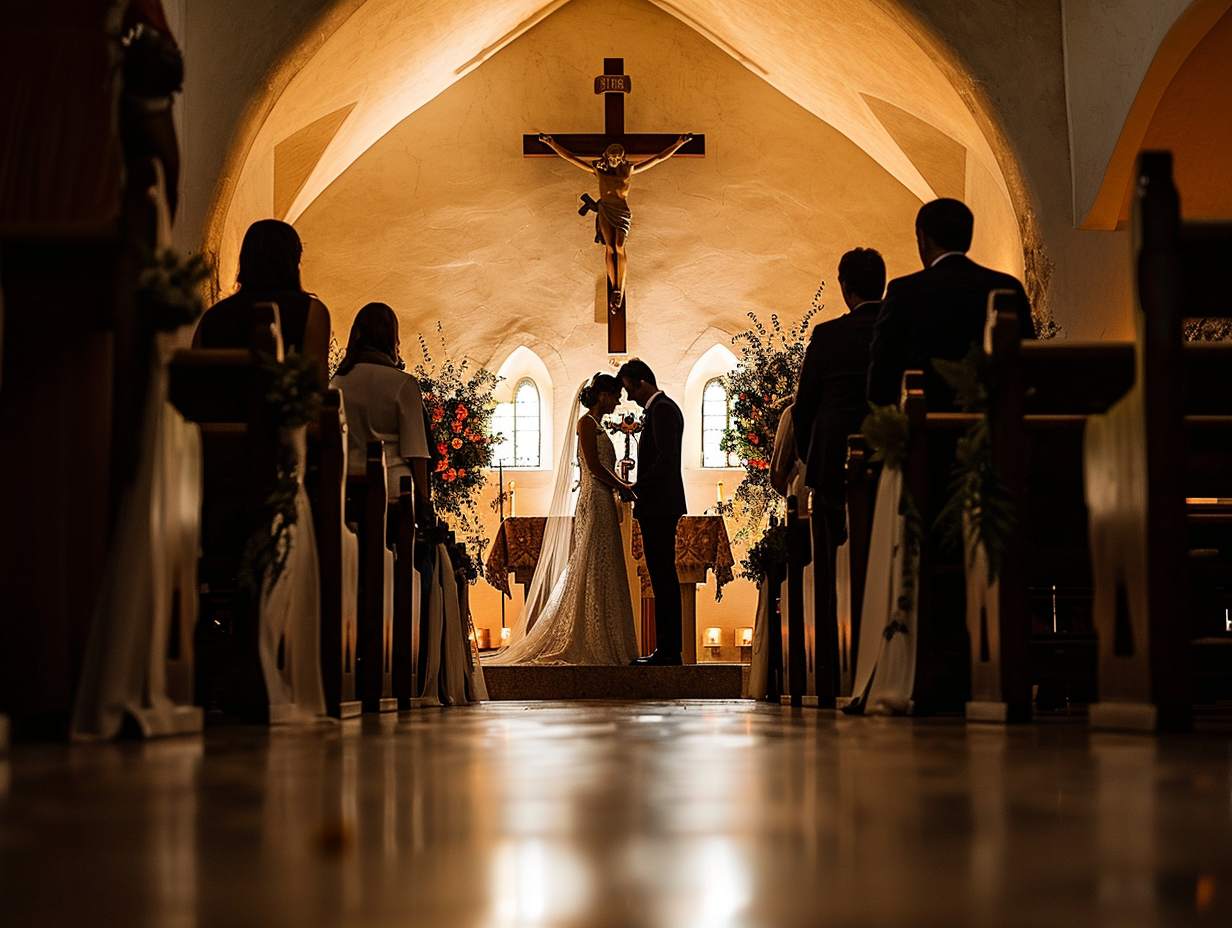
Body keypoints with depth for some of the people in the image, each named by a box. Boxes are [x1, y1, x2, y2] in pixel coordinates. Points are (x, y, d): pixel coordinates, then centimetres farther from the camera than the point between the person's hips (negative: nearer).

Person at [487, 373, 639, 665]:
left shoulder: (597, 426, 20)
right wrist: (623, 487, -6)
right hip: (594, 502, -10)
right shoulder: (587, 423, -8)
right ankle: (589, 644, -8)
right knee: (592, 572, -9)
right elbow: (594, 466, -15)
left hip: (603, 504, 10)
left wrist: (620, 487, 6)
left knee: (602, 573, 7)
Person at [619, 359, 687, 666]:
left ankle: (668, 650, -9)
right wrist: (638, 488, 15)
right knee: (663, 578, 10)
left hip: (659, 507, -11)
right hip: (660, 507, 11)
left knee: (663, 578, -9)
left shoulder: (662, 409, -11)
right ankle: (667, 649, 13)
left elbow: (666, 457, -21)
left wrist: (637, 489, -17)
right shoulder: (663, 408, 21)